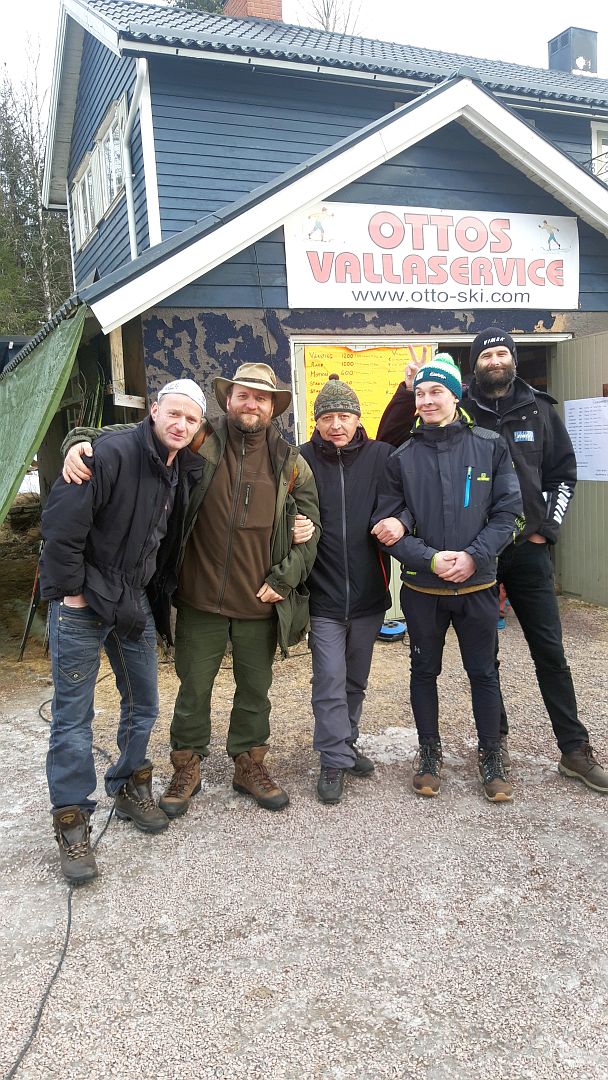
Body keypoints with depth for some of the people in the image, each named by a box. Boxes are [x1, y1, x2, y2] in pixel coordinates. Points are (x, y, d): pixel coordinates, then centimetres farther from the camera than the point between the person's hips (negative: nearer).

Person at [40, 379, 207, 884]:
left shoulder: (183, 473, 4)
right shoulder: (112, 452, -20)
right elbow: (61, 522, -23)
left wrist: (152, 591, 13)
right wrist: (71, 591, -17)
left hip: (134, 603, 7)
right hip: (81, 602, -7)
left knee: (143, 704, 15)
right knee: (73, 716, 1)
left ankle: (130, 788, 36)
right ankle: (72, 822, 14)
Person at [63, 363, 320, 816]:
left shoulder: (291, 462, 2)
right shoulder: (201, 443, -4)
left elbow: (310, 527, 6)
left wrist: (284, 578, -2)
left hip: (262, 602, 2)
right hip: (202, 598, -1)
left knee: (255, 688, 16)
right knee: (194, 687, 10)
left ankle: (250, 765, 36)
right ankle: (187, 768, 31)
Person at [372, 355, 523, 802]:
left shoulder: (491, 446, -2)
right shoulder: (402, 458, -1)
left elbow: (508, 513, -3)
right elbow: (388, 525, -3)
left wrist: (474, 556, -16)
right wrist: (430, 559, -17)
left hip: (478, 585, -1)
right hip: (422, 589, 1)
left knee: (484, 672, 9)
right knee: (425, 671, 13)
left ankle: (491, 757, 27)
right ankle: (430, 753, 31)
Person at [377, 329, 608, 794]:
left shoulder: (540, 410, 6)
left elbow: (564, 473, 13)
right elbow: (390, 442, -4)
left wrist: (547, 527, 4)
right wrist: (408, 391, -15)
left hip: (528, 548, 2)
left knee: (549, 649, 5)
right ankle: (495, 736, 27)